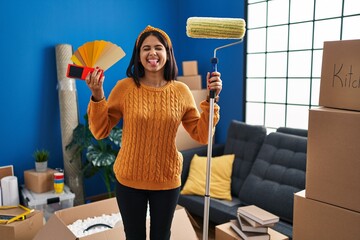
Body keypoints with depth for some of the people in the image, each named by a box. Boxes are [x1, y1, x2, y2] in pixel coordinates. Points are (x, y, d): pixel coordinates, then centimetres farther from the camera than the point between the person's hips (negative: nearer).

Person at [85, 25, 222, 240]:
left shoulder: (181, 91, -5)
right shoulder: (125, 87, -9)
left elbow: (201, 135, -5)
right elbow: (100, 131, -6)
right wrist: (97, 96, -18)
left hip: (167, 181, 1)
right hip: (129, 180, -1)